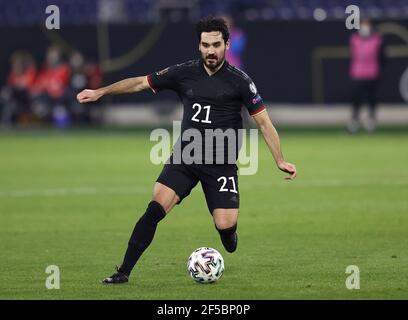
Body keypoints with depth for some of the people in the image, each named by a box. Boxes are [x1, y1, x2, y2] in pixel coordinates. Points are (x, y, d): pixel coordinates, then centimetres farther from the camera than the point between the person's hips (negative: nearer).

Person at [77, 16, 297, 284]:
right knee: (155, 209, -15)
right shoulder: (185, 73, 1)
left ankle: (228, 227, 27)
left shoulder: (239, 81, -7)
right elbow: (141, 82, 11)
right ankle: (124, 272, -11)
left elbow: (264, 121, -6)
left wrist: (280, 160, -15)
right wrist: (100, 92, 8)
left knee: (224, 225, -13)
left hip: (221, 162, -2)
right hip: (185, 157, 2)